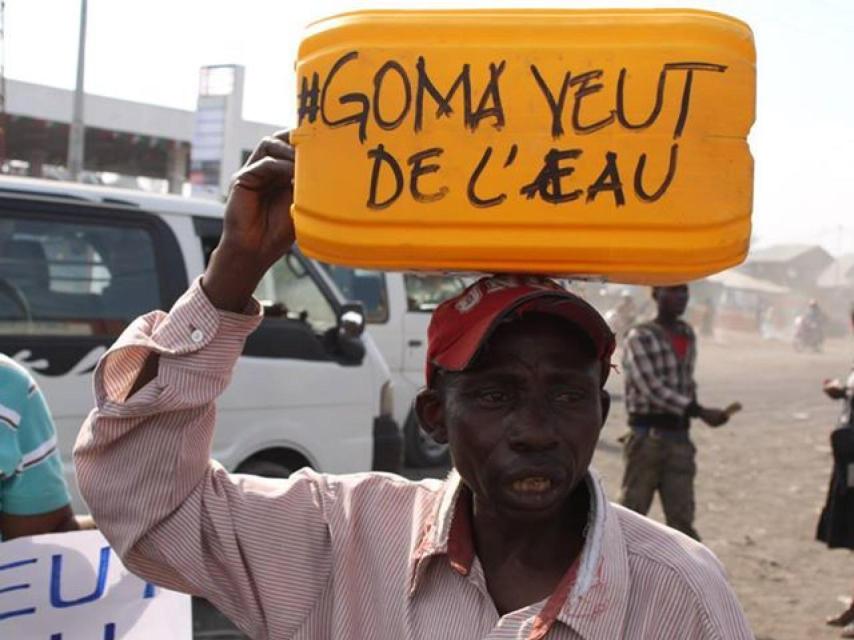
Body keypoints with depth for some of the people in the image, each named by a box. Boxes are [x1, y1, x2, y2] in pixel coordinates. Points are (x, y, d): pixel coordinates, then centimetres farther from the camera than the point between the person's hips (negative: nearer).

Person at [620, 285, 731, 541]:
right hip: (646, 437, -5)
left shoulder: (688, 335, 12)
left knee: (682, 520, 4)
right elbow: (652, 389, -18)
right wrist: (701, 412, -24)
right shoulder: (639, 337, -9)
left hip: (679, 438, 5)